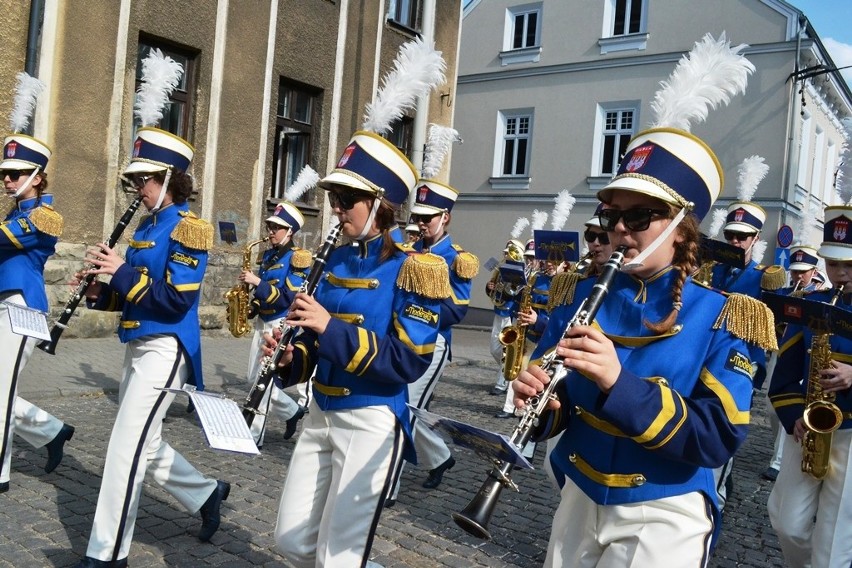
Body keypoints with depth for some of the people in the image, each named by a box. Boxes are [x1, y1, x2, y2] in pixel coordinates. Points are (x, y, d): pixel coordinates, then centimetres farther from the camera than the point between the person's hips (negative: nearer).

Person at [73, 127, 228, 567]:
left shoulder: (187, 227, -13)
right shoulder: (147, 226, 14)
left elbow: (176, 298, -21)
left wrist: (123, 271, -19)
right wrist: (101, 293, 0)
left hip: (165, 349, -10)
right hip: (139, 346, 10)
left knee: (126, 447, -5)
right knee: (145, 444, 17)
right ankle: (207, 495, 35)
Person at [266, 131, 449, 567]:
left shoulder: (411, 268, -13)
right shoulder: (337, 259, 7)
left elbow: (408, 362, -20)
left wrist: (332, 328, -26)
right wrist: (291, 358, -7)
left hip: (371, 422, -7)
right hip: (321, 413, 7)